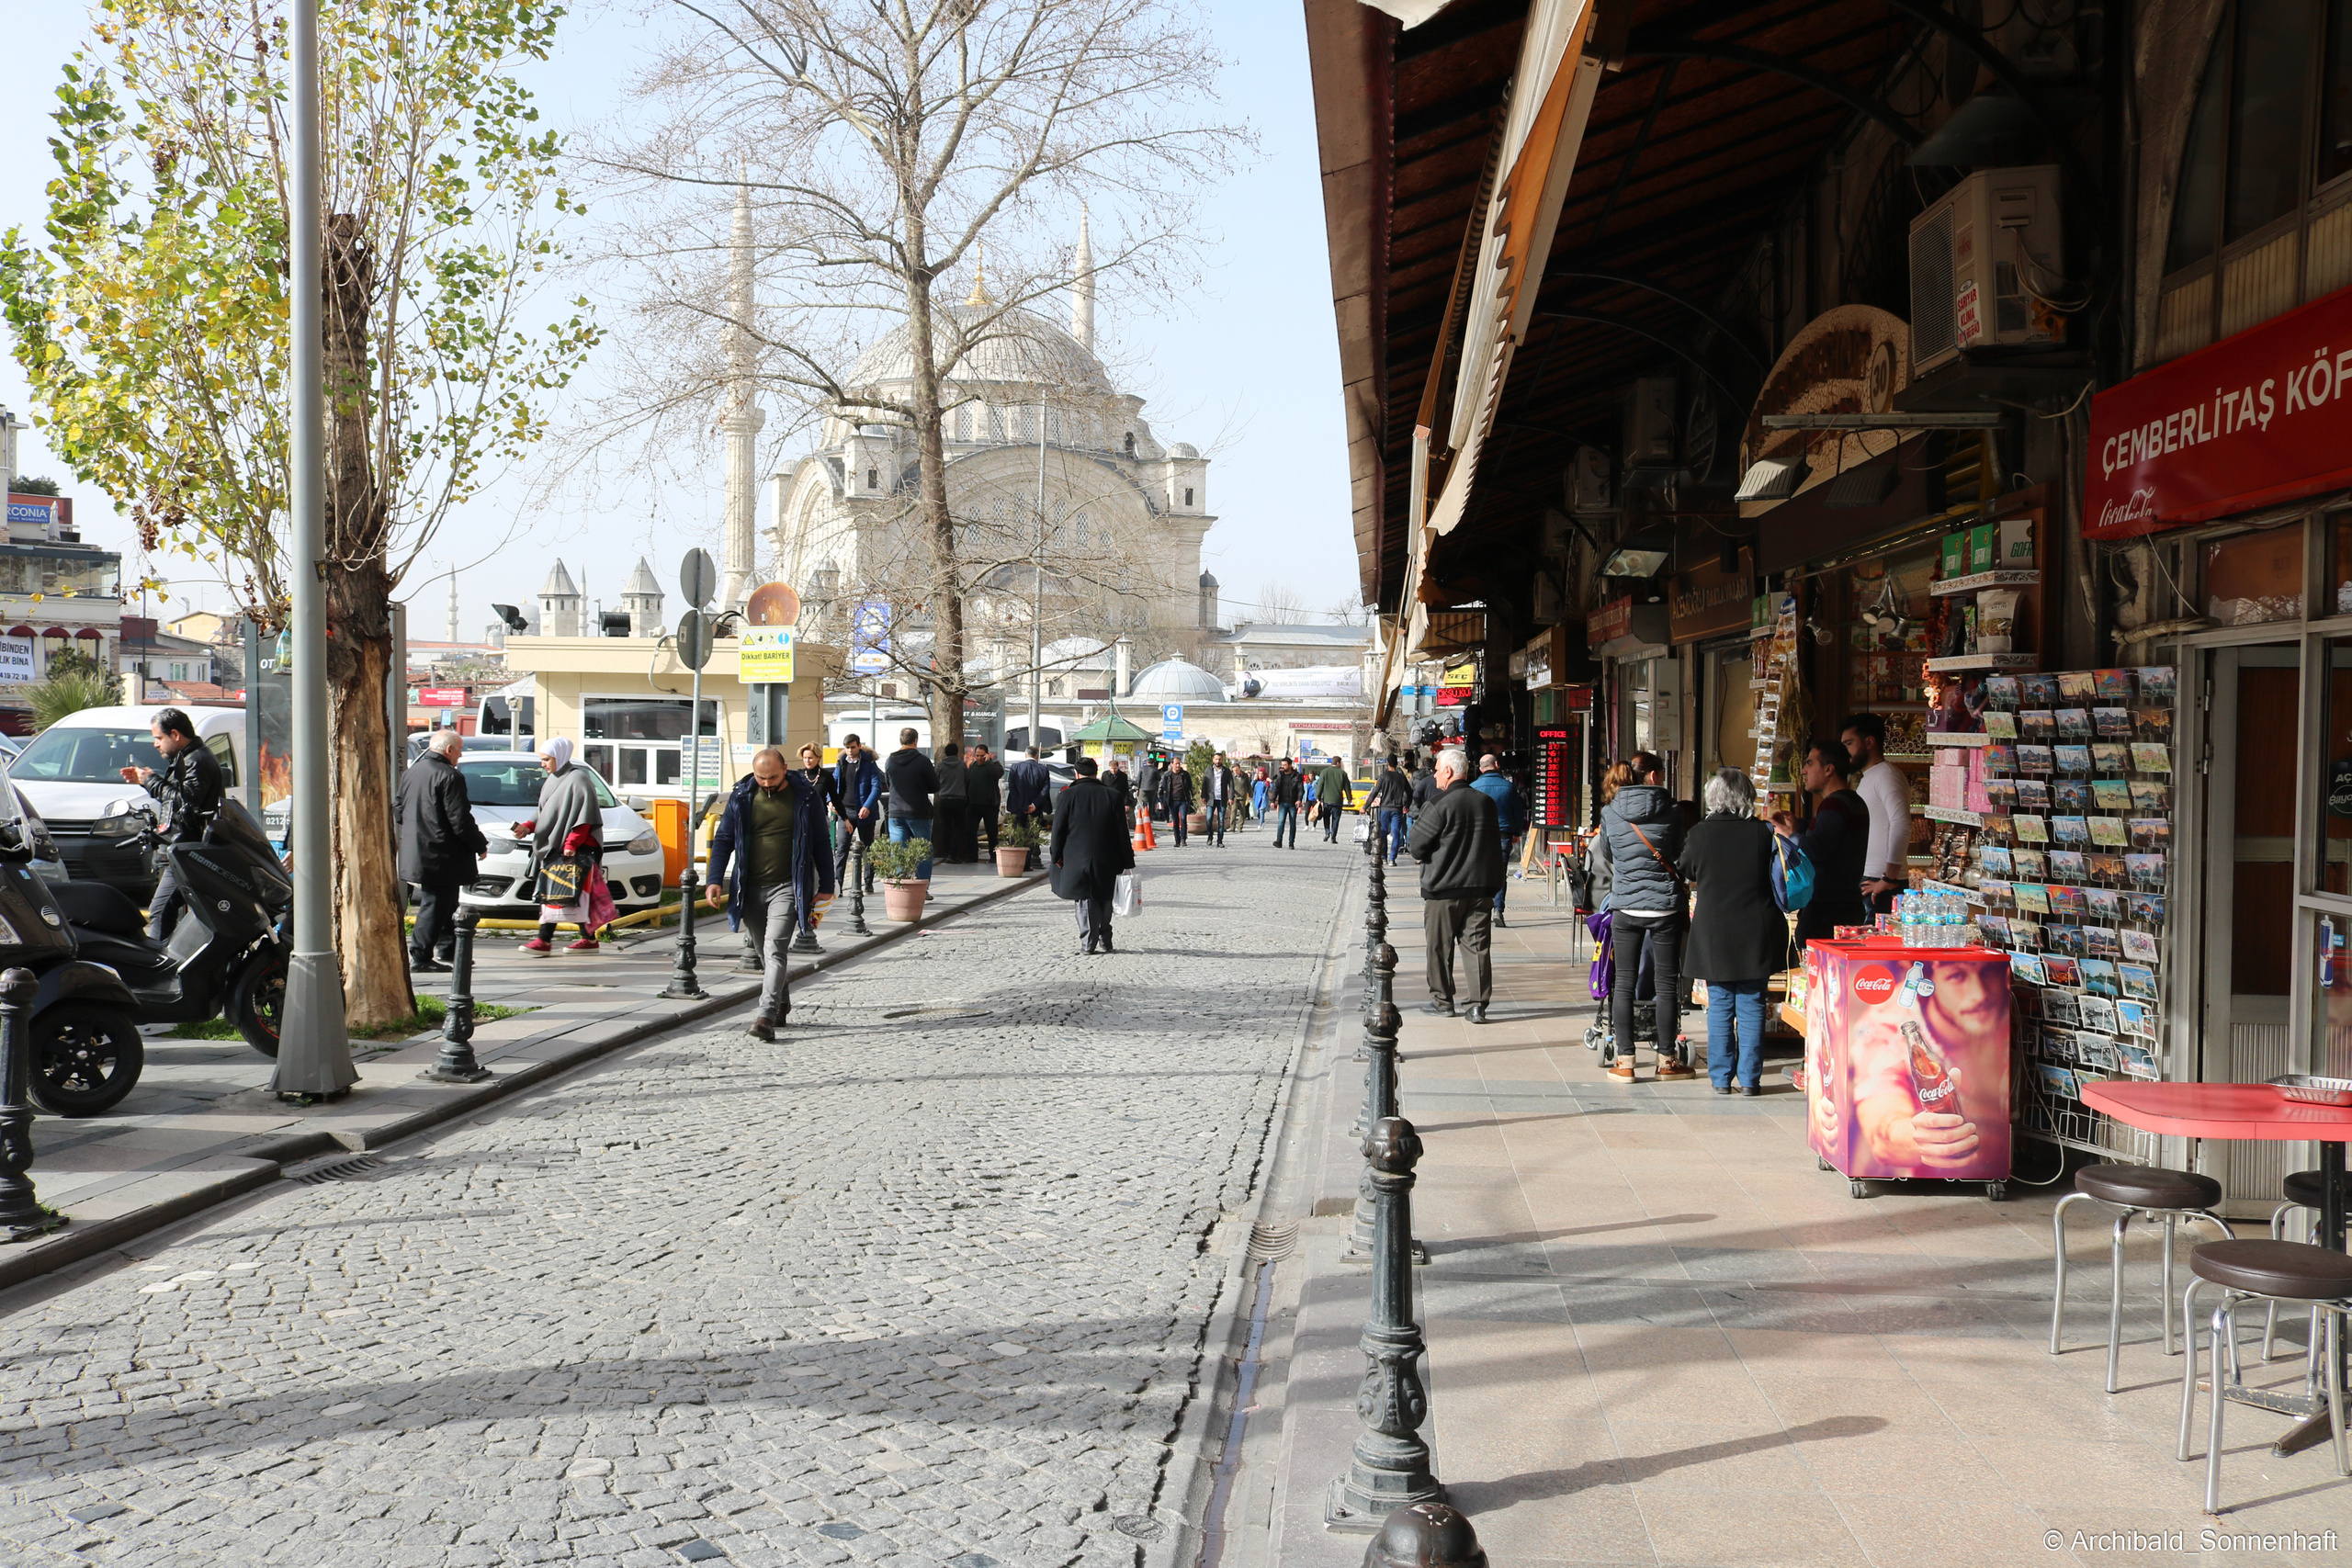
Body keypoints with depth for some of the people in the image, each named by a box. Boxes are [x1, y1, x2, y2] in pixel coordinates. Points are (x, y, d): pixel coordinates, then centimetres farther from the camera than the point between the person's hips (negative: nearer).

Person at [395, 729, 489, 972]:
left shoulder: (410, 773, 10)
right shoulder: (450, 776, -16)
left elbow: (397, 812, 16)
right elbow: (460, 820, -19)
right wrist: (480, 845, -6)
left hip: (415, 853, 9)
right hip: (441, 858, -9)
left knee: (445, 905, 19)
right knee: (435, 906, -3)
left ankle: (447, 950, 26)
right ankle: (420, 957, -2)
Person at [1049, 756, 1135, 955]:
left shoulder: (1068, 796, -5)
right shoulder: (1112, 796, 1)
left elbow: (1059, 829, -3)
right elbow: (1122, 832, 3)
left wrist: (1056, 856, 8)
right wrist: (1128, 862, 8)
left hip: (1077, 859, -2)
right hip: (1106, 861, 2)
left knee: (1085, 900, 3)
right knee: (1103, 901, 14)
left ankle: (1088, 944, 0)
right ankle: (1104, 942, 19)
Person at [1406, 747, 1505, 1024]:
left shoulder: (1440, 806, -15)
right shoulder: (1487, 803, 3)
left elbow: (1416, 847, -11)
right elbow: (1495, 846, 12)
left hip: (1443, 889, -4)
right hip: (1480, 887, 5)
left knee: (1440, 947, 9)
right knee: (1477, 946, 6)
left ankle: (1442, 1001, 16)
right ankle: (1477, 1004, 3)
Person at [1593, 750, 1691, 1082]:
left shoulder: (1610, 812, -1)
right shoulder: (1671, 811, -6)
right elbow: (1679, 854, 6)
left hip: (1625, 907, 2)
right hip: (1665, 906, -2)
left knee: (1624, 984, 7)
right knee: (1667, 984, 7)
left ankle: (1623, 1061, 7)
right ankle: (1667, 1059, 14)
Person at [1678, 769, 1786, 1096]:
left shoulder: (1700, 834, -7)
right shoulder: (1764, 832, -7)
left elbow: (1684, 872, 9)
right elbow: (1779, 879, 5)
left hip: (1714, 931, 0)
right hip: (1757, 932, 0)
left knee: (1719, 1007, 8)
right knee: (1751, 1006, 6)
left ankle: (1721, 1078, 10)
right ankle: (1749, 1079, 8)